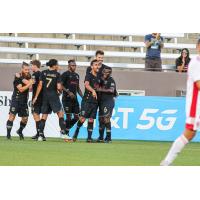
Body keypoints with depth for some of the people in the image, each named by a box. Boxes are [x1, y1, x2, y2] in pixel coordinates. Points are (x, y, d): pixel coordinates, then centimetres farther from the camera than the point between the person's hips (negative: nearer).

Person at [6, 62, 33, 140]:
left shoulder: (28, 76, 6)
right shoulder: (18, 77, -10)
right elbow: (21, 89, -18)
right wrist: (29, 84, -25)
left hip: (24, 101, 5)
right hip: (16, 99, -5)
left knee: (25, 118, 6)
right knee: (12, 116, -15)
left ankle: (20, 131, 30)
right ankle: (8, 133, -13)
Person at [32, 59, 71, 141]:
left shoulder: (44, 73, 4)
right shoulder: (57, 74, -5)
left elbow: (40, 85, 2)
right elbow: (59, 87, -10)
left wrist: (36, 97, 3)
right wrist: (60, 91, 13)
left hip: (45, 96, 4)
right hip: (54, 95, -4)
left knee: (44, 116, 8)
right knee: (60, 113, -3)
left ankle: (40, 135, 4)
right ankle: (63, 132, -14)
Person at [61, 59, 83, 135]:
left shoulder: (76, 75, 19)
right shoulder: (65, 74, -4)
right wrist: (68, 92, -19)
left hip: (74, 98, 7)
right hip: (67, 99, -7)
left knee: (76, 117, 3)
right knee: (69, 117, -8)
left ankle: (65, 129, 17)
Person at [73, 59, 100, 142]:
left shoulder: (98, 78, 16)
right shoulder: (89, 75, -6)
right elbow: (86, 85, -25)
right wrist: (93, 91, -40)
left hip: (95, 102, 6)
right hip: (87, 100, -6)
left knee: (91, 120, 4)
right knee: (82, 119, -10)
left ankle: (89, 137, 5)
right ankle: (76, 132, 10)